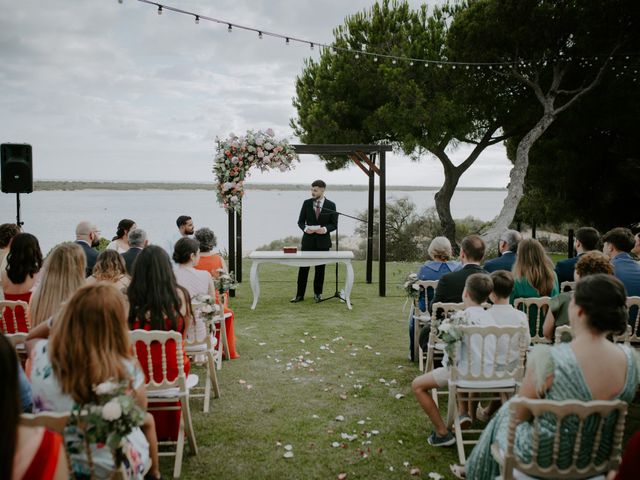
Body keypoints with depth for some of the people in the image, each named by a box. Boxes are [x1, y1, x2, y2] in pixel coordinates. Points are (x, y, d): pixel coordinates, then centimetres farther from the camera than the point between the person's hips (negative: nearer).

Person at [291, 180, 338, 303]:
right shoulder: (307, 203, 3)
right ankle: (300, 294, 5)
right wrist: (305, 228, -16)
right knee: (303, 268, -1)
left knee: (320, 268, 7)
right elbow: (300, 221, 5)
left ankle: (317, 293, 19)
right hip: (308, 240, 1)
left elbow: (334, 224, 1)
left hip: (323, 241, 0)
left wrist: (325, 229, -19)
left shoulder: (331, 205, 0)